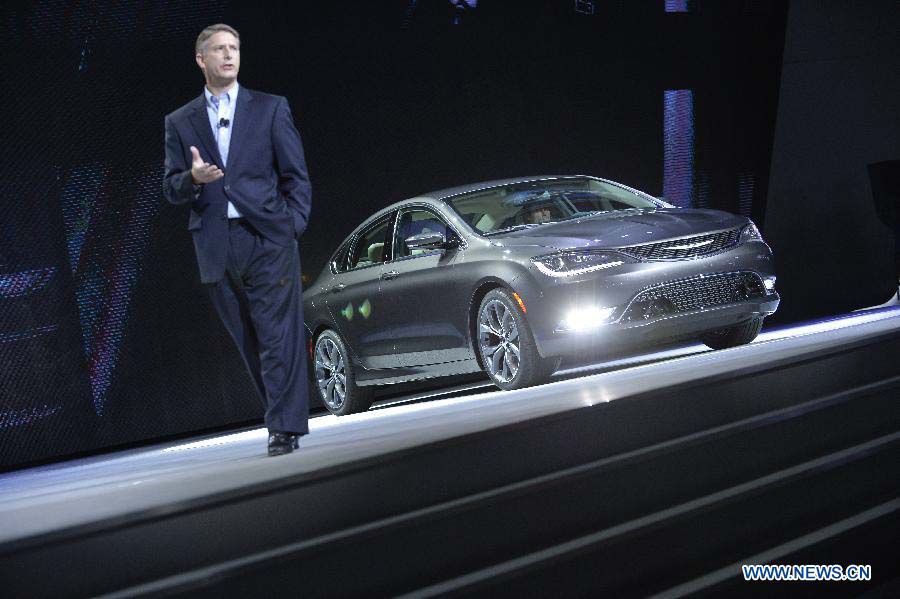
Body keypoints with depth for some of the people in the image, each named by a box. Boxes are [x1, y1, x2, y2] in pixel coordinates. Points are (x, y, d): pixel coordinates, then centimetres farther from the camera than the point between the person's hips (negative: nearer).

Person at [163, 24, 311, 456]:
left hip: (267, 239, -2)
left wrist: (291, 227, -5)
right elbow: (172, 190, 9)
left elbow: (296, 175, 7)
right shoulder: (180, 122, 13)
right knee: (250, 342, 6)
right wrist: (194, 178, -14)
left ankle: (285, 428, -6)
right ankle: (282, 416, 16)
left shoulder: (270, 109, 8)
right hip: (216, 248, 3)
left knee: (278, 334, -8)